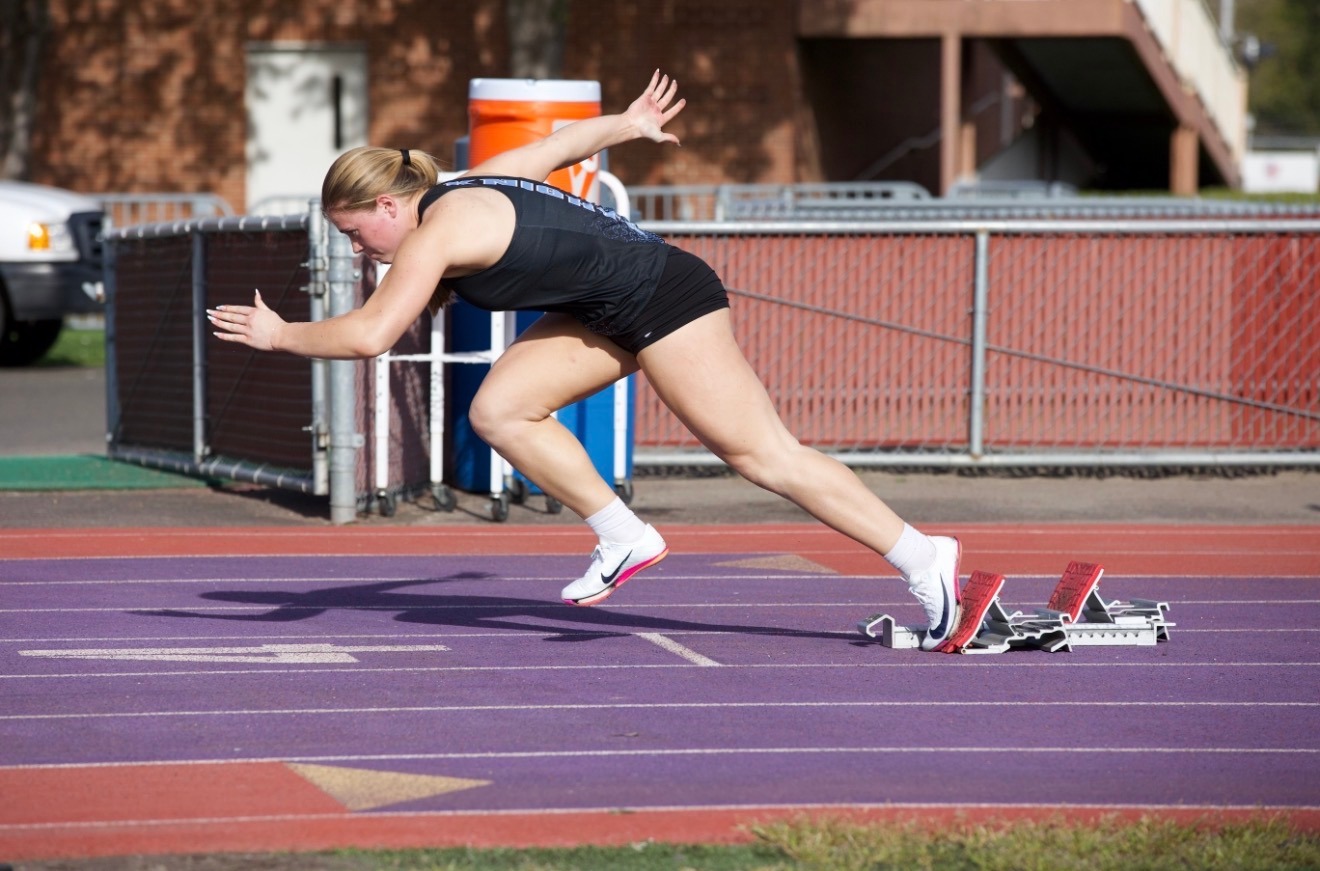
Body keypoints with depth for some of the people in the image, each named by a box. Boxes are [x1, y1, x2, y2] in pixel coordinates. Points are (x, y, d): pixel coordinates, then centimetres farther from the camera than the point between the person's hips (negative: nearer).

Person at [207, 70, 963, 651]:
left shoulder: (438, 232, -18)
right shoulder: (469, 188, 9)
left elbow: (369, 335, -26)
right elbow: (561, 144, 23)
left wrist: (280, 336, -11)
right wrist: (631, 124, 40)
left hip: (666, 299, -10)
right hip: (610, 313, 10)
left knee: (765, 453, -8)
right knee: (499, 410, 1)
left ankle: (923, 559, -5)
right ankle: (624, 540, 6)